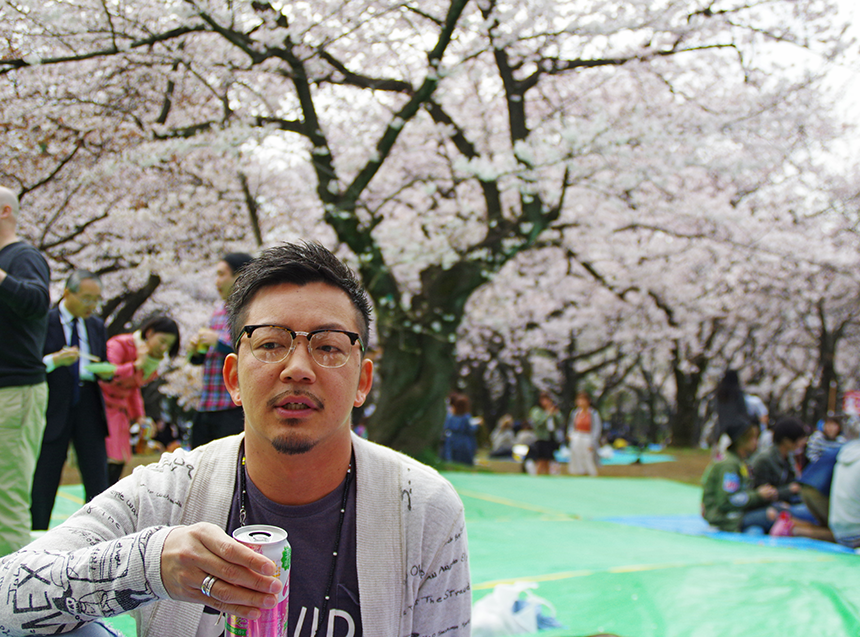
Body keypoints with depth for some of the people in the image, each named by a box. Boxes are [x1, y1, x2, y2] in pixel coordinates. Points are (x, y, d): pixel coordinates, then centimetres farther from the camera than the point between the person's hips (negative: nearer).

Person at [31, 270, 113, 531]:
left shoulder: (97, 326, 12)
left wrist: (105, 372, -4)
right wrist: (55, 360, -23)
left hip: (88, 409, 4)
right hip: (53, 410, -4)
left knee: (97, 480, 2)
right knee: (43, 482, 2)